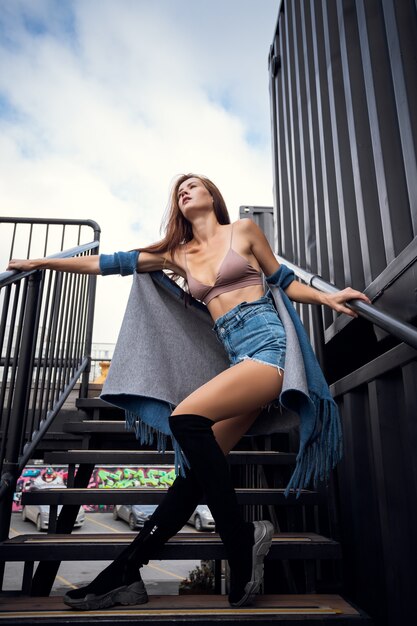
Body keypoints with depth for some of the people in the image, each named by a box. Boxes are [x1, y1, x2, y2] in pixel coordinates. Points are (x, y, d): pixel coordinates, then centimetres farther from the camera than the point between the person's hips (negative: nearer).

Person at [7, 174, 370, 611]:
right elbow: (111, 263, 19)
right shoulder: (179, 254, 19)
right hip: (237, 357, 4)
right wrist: (41, 263, 21)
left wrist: (328, 298, -2)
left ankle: (240, 541, -11)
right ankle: (125, 574, 2)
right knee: (198, 465, -4)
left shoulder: (243, 230, 10)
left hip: (268, 344, -4)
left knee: (186, 419, -24)